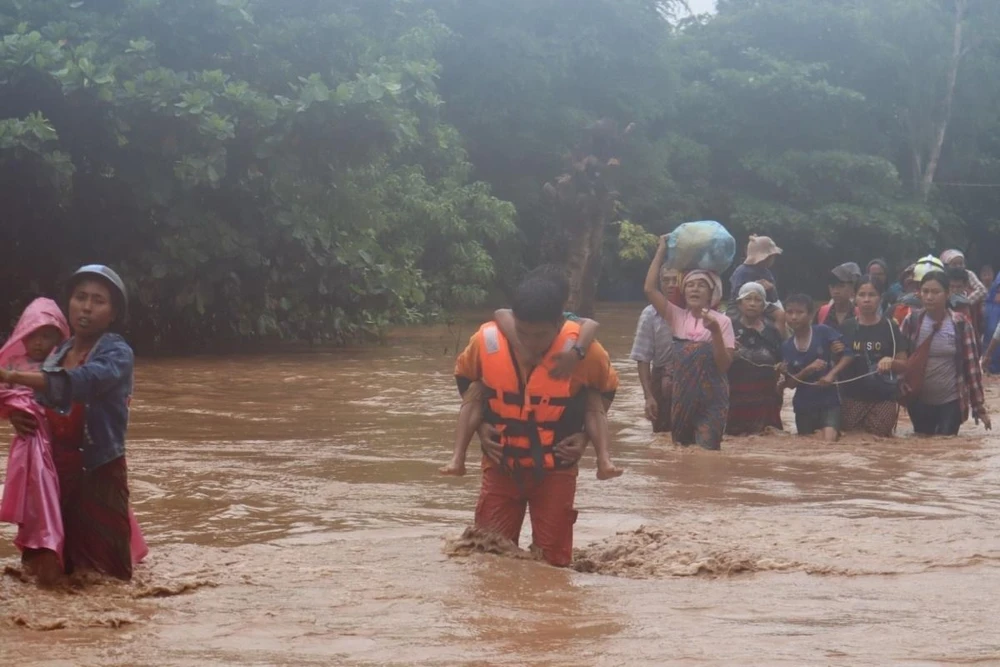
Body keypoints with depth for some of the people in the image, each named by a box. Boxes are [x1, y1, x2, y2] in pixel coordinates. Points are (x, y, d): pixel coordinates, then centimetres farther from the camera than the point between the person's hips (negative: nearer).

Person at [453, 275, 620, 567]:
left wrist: (586, 434, -8)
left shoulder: (584, 350, -22)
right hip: (501, 466, 1)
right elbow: (464, 378, 6)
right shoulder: (485, 341, -18)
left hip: (555, 470, -1)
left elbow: (607, 388, 1)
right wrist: (480, 425, -3)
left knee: (553, 560, 3)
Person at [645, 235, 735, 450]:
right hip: (682, 395, 3)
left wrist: (715, 332, -21)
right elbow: (649, 289, -6)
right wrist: (661, 251, -3)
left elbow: (724, 365, -7)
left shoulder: (721, 321, -2)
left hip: (711, 396, -3)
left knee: (707, 448, -10)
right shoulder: (677, 316, 4)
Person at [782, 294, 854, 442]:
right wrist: (808, 370, -17)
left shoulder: (823, 332, -7)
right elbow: (790, 382, 1)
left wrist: (832, 374, -22)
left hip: (828, 401, -4)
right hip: (803, 405, 4)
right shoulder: (787, 347, 1)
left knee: (829, 441, -22)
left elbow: (848, 354, -8)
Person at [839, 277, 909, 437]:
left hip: (884, 399, -2)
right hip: (852, 398, 2)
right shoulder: (846, 328, 7)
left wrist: (890, 361, -19)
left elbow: (904, 365, 2)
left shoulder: (889, 327, 1)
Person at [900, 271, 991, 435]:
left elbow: (972, 366, -4)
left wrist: (979, 407, -4)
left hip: (951, 401, -2)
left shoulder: (961, 324, -7)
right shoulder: (911, 322, -3)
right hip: (919, 401, 2)